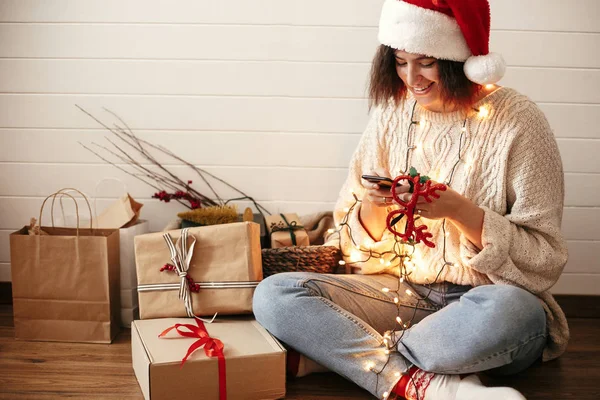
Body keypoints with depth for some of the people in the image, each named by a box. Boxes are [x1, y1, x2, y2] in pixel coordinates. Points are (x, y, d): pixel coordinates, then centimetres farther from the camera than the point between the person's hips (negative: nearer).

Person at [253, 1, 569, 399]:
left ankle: (342, 351, -17)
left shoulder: (516, 120, -8)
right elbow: (356, 239, 10)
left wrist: (459, 209, -22)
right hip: (402, 291, 4)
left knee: (508, 310, -40)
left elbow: (544, 258, -9)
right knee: (272, 295, -16)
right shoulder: (393, 112, 4)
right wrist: (373, 206, -14)